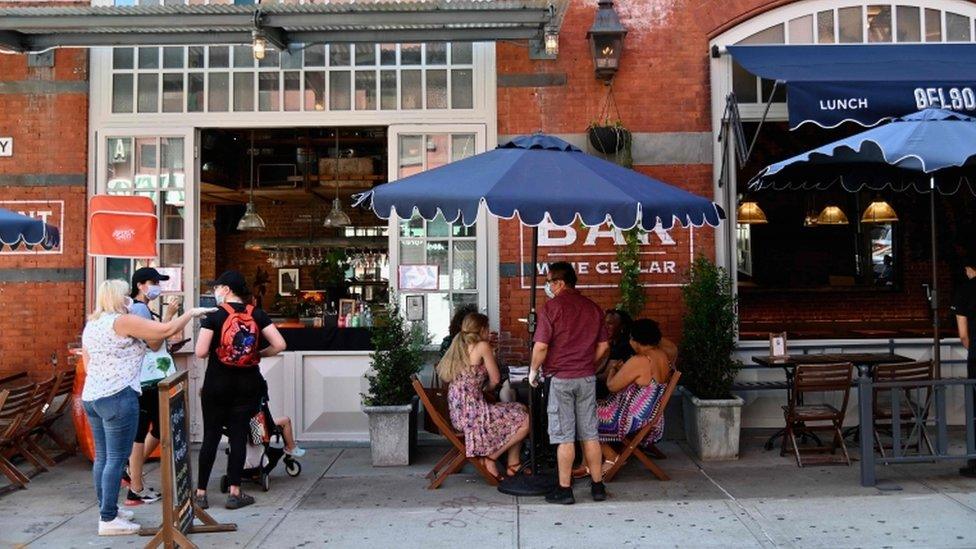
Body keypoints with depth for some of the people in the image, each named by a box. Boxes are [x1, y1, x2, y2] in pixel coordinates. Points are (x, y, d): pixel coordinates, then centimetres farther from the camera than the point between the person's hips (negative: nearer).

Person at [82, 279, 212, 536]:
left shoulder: (91, 324, 15)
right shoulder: (123, 321, -11)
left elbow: (88, 364, 20)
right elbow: (167, 330, -14)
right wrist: (192, 312, -2)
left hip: (90, 396, 9)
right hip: (117, 397, -9)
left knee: (102, 456, 14)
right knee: (116, 458, -4)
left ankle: (107, 509, 23)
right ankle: (108, 520, 0)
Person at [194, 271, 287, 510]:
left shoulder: (214, 316, -9)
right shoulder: (257, 315, -1)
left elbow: (200, 352, -14)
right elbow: (279, 344, -8)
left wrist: (214, 349, 7)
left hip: (217, 385, -2)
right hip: (247, 385, 2)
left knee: (211, 438, 8)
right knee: (239, 437, 7)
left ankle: (201, 493, 14)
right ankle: (234, 493, 9)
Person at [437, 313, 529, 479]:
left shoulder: (458, 346, 14)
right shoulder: (483, 346, -9)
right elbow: (495, 380, -4)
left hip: (458, 413, 9)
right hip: (472, 412, -9)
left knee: (520, 410, 19)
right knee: (526, 421, -7)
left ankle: (513, 464, 19)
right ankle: (491, 457, 2)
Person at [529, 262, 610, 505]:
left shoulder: (552, 307, -11)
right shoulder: (593, 308, 7)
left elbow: (541, 346, -15)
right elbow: (603, 345, 11)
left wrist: (533, 371, -1)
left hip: (560, 378, -5)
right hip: (587, 378, 5)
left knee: (564, 437, 0)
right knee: (589, 434, 11)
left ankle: (564, 490, 6)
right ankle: (598, 486, 16)